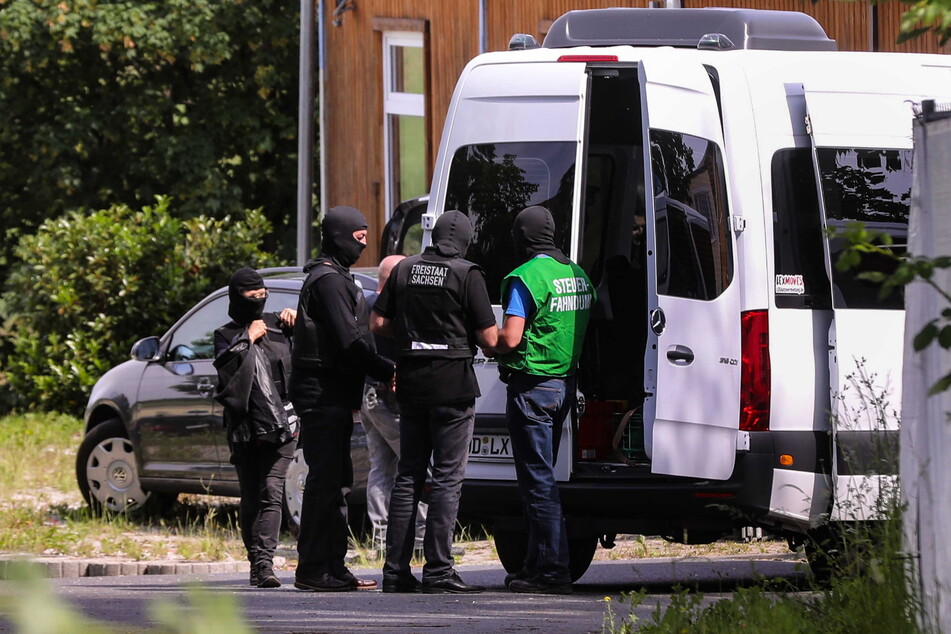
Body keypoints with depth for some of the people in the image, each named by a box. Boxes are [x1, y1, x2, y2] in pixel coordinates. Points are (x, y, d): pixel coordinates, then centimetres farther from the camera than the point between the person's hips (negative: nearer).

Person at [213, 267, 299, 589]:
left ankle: (264, 562, -18)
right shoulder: (227, 335, 10)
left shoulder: (277, 325, 14)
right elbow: (224, 365, -11)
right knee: (250, 499, 4)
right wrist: (248, 339, -6)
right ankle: (255, 561, 12)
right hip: (245, 428, 0)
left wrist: (297, 317, 10)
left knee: (271, 493, -11)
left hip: (281, 426, 0)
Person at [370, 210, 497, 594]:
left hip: (411, 384, 5)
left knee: (408, 476, 11)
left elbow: (378, 323, 8)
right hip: (453, 385, -5)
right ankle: (437, 570, -9)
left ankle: (396, 569, 9)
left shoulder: (404, 270, 7)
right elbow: (489, 338, -10)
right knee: (447, 478, -4)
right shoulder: (466, 274, -8)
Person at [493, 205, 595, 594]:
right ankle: (537, 564, 21)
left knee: (537, 481, -6)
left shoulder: (526, 278, -15)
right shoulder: (578, 275, 12)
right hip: (565, 383, 8)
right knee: (542, 478, 16)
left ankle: (553, 570, -8)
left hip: (532, 386, -8)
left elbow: (509, 339, -20)